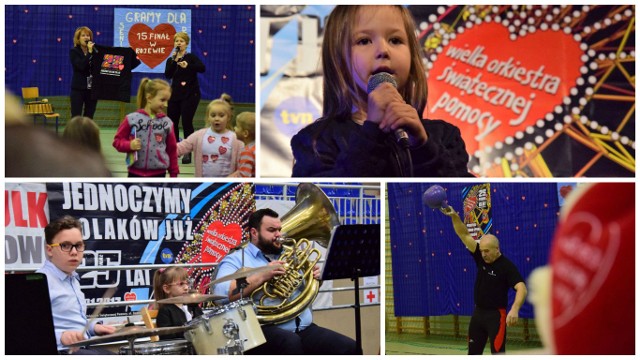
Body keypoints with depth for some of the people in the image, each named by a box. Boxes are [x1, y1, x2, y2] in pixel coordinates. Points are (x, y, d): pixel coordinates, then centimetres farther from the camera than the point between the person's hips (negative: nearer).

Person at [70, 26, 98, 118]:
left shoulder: (94, 51, 7)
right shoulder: (74, 52, -1)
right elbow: (81, 66, -17)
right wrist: (89, 52, -16)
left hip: (92, 88, 3)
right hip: (78, 88, -3)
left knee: (89, 117, 7)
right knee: (76, 117, -4)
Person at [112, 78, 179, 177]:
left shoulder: (167, 122, -1)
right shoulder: (132, 119, -6)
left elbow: (172, 149, 7)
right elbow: (117, 141, 2)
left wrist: (173, 173, 9)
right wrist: (129, 145, -18)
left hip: (158, 174, 1)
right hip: (136, 173, -1)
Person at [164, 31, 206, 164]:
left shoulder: (191, 57, -2)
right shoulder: (170, 60, 8)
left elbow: (202, 68, -20)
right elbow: (168, 75, -8)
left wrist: (188, 66, -36)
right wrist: (174, 60, -17)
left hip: (190, 94, -4)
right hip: (175, 94, 4)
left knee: (186, 122, -12)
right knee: (172, 122, 7)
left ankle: (188, 153, -7)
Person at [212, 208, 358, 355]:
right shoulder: (236, 260, 4)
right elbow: (221, 294, -15)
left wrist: (314, 279, 6)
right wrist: (261, 277, -19)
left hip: (304, 328, 6)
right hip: (266, 330, -6)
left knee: (349, 348, -16)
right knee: (291, 344, -39)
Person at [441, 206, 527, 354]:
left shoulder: (507, 266, -16)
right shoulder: (481, 258, 1)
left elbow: (522, 288, -27)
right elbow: (464, 235, -2)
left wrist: (514, 309, -43)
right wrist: (454, 216, -17)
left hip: (496, 315, -7)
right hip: (478, 313, 7)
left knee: (498, 353, -11)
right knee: (473, 352, 14)